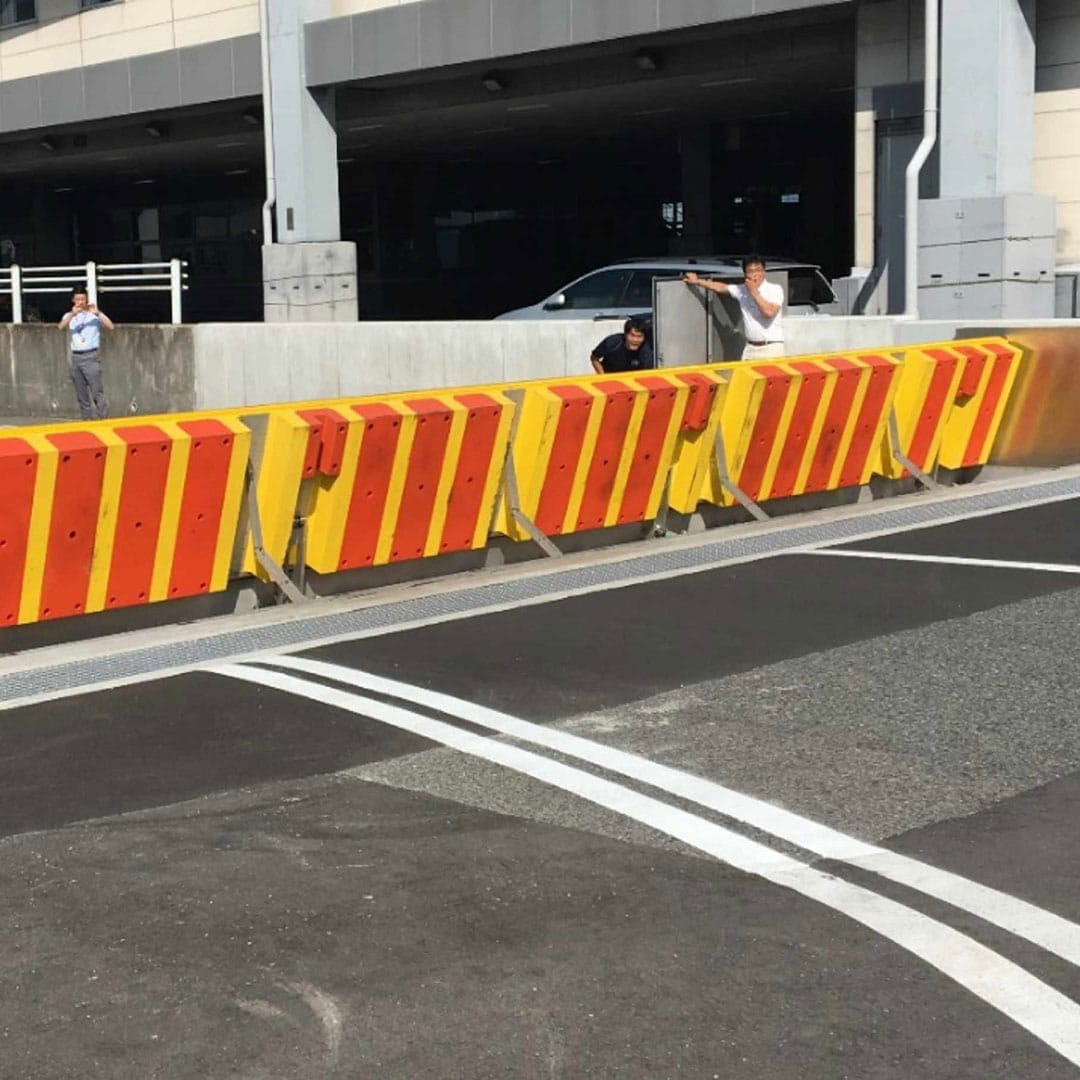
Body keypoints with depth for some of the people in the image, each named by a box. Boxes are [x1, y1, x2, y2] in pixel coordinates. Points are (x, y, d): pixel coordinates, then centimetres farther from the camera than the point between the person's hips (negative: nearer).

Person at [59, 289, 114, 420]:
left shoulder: (94, 315, 3)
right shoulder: (70, 316, 11)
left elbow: (110, 326, -12)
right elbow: (62, 327, -10)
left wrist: (97, 313, -24)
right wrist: (73, 314, -26)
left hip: (91, 356, -4)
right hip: (76, 357, 4)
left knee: (97, 391, -11)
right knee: (81, 393, 7)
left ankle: (103, 418, -11)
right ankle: (87, 419, 13)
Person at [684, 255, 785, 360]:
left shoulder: (775, 289, -4)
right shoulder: (742, 290, 10)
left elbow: (769, 312, -18)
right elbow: (720, 287, 22)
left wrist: (754, 292, -12)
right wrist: (697, 281, 27)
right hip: (750, 348, 5)